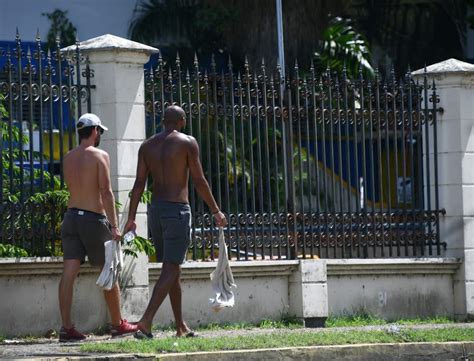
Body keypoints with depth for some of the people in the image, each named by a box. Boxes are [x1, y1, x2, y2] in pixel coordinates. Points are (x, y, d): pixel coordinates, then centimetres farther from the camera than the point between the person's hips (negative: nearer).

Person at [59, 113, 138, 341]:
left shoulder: (68, 158, 10)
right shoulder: (100, 156, -8)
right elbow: (106, 192, -14)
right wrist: (114, 226, -16)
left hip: (71, 217, 5)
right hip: (94, 218, -5)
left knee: (69, 272, -3)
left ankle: (66, 327, -10)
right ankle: (117, 324, 16)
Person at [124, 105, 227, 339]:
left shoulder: (147, 146, 9)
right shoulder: (187, 143, -5)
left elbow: (139, 184, 3)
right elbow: (199, 181, -7)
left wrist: (131, 219, 3)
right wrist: (216, 211, 1)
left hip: (155, 210, 6)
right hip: (177, 209, -6)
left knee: (173, 269, 15)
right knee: (170, 270, -8)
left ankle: (181, 326, 19)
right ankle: (146, 322, -22)